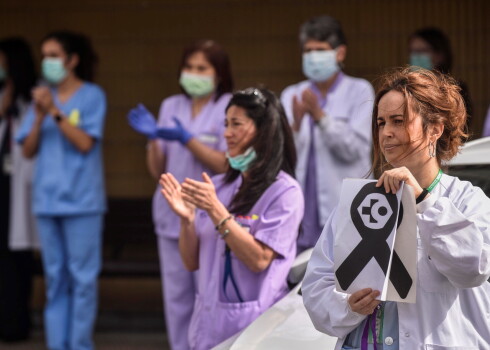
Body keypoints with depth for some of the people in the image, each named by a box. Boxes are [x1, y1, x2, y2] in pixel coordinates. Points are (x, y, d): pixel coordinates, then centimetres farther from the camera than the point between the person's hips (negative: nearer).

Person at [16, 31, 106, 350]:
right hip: (47, 200, 5)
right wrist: (39, 117, -9)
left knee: (82, 277, -2)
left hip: (81, 201, -4)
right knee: (55, 278, 8)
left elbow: (85, 142, -12)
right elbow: (29, 150, 6)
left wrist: (55, 112, -18)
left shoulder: (92, 96, -2)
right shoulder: (42, 96, 10)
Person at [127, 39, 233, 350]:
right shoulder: (171, 106, 11)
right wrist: (152, 138, -8)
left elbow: (226, 165, -10)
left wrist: (187, 139, -19)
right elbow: (158, 170, 10)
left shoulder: (229, 108, -3)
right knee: (176, 299, 9)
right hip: (173, 216, 5)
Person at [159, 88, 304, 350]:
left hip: (252, 326, -5)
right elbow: (192, 262, 6)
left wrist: (216, 211, -22)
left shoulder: (285, 192, -9)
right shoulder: (217, 187, 5)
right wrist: (187, 219, -11)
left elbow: (259, 260, -18)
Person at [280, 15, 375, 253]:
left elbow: (355, 148, -7)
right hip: (301, 210, 3)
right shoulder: (292, 95, 12)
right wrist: (296, 123, -14)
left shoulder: (359, 91, 4)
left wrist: (319, 115, -16)